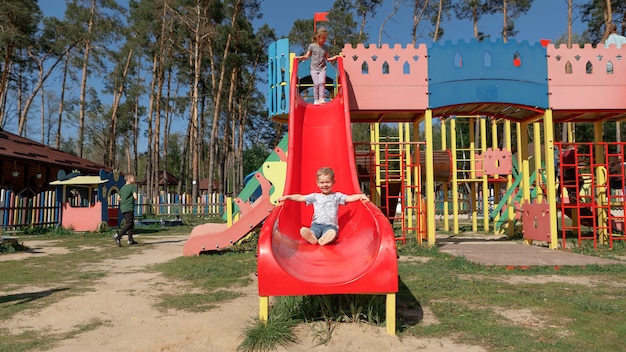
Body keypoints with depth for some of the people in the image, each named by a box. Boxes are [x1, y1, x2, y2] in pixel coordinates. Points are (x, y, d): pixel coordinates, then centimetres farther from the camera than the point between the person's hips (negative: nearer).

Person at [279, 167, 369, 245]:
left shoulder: (337, 196, 13)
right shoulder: (315, 196, 18)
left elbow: (349, 198, 2)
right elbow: (300, 198, 18)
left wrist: (361, 196, -13)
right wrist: (287, 197, 11)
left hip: (331, 225, -1)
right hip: (316, 224, 1)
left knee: (332, 233, -41)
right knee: (303, 230, -35)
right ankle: (312, 238, -59)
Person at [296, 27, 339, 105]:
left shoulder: (325, 47, 4)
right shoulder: (312, 46, -3)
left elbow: (327, 59, 10)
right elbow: (307, 56, 5)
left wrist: (335, 57, 0)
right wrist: (300, 57, -11)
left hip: (322, 68, 2)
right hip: (314, 68, -2)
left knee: (322, 82, -17)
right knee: (316, 84, -10)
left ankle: (321, 98, -10)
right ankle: (316, 100, 0)